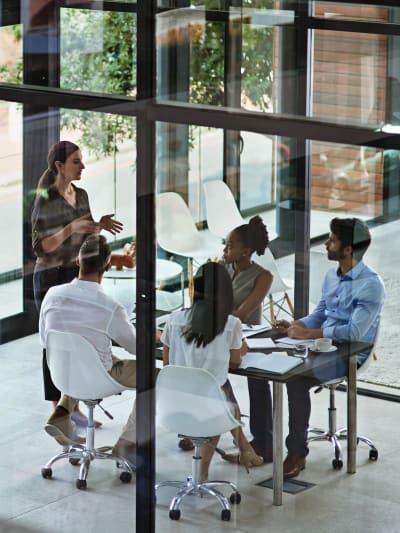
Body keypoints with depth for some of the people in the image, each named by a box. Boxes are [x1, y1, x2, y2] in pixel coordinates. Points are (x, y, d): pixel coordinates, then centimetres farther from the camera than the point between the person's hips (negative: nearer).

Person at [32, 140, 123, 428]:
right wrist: (71, 228, -27)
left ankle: (74, 406, 16)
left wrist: (98, 226, -4)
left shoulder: (81, 195, 7)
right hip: (51, 278, -6)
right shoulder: (45, 200, -13)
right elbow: (40, 247, -16)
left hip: (78, 275, 6)